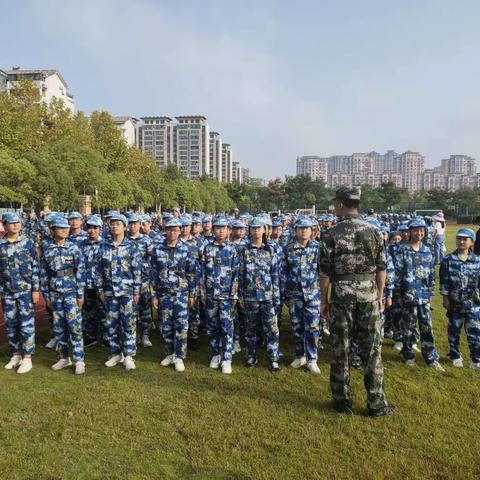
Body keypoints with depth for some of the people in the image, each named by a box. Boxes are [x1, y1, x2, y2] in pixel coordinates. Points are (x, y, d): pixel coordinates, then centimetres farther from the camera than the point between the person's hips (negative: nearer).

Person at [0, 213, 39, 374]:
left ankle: (27, 358, 8)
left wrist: (36, 289, -7)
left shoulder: (28, 243, -3)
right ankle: (16, 354, 27)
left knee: (27, 325, 0)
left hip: (26, 291, -3)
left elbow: (35, 267, -3)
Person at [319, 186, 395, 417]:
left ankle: (343, 402, 19)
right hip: (368, 294, 2)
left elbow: (325, 272, -7)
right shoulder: (373, 231, 0)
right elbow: (381, 269, 3)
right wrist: (379, 295, 14)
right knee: (372, 349, 9)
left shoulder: (331, 234, -8)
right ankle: (376, 404, 18)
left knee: (340, 349, 8)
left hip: (342, 295, -2)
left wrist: (324, 300, 3)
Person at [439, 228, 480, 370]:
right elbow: (444, 281, -4)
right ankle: (455, 356, 26)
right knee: (454, 330, 11)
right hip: (455, 302, -1)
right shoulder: (448, 260, -6)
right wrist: (445, 298, -6)